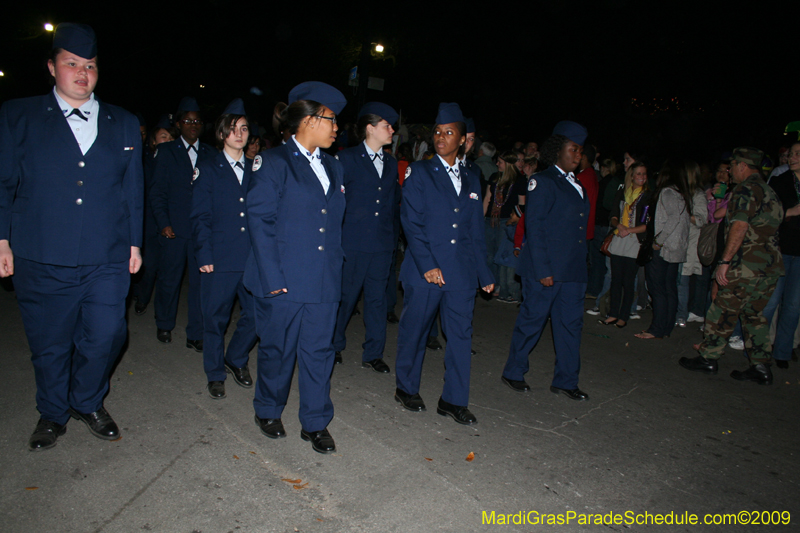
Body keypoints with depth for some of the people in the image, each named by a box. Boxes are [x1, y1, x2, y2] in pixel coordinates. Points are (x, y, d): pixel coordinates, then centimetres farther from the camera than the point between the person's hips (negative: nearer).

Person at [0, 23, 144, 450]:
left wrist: (134, 242, 9)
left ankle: (88, 403, 31)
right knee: (49, 345, 12)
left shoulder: (123, 124, 10)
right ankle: (52, 414, 36)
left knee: (105, 337, 2)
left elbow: (133, 189, 11)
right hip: (42, 260, -1)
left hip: (107, 260, 1)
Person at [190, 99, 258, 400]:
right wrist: (204, 255, -9)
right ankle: (215, 374, 24)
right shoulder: (207, 170, 5)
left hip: (254, 258, 3)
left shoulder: (257, 169, 14)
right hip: (219, 260, -3)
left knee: (256, 314, 4)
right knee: (215, 319, 5)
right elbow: (200, 217, 0)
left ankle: (236, 360, 29)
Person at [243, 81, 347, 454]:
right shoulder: (274, 163, -6)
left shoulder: (333, 168, 15)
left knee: (319, 352, 10)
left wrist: (337, 262, 10)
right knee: (277, 350, 10)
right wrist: (272, 276, -14)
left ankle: (315, 423, 25)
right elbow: (259, 220, -10)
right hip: (284, 281, -5)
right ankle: (268, 411, 34)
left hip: (324, 281, 5)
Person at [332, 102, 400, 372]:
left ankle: (373, 353, 21)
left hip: (383, 245, 5)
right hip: (352, 245, -4)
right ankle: (334, 346, 26)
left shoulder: (392, 164, 13)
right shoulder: (347, 158, -2)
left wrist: (393, 236, 10)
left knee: (377, 299, 9)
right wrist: (337, 237, -6)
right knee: (344, 297, 6)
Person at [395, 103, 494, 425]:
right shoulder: (419, 173, 1)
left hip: (461, 273, 4)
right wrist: (427, 264, -15)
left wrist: (484, 273, 14)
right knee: (414, 331, 8)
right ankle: (406, 389, 28)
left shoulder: (471, 181, 14)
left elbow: (476, 232, 17)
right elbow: (411, 222, -7)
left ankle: (454, 400, 20)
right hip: (425, 271, -4)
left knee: (461, 335, 7)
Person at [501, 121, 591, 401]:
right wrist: (542, 270, -18)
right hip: (544, 269, -7)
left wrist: (581, 266, 11)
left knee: (571, 323, 10)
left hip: (572, 270, 8)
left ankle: (565, 380, 23)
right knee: (532, 320, 3)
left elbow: (579, 227, 18)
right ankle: (513, 372, 20)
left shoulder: (577, 185, 16)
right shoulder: (542, 181, -7)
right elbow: (534, 227, -13)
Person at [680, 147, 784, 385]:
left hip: (749, 265, -9)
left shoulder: (746, 190, -9)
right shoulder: (770, 192, 19)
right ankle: (761, 367, 16)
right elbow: (769, 228, 22)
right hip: (772, 265, 9)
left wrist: (725, 261, -20)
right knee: (754, 314, 15)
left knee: (723, 311, 1)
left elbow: (740, 226, -19)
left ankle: (708, 358, 8)